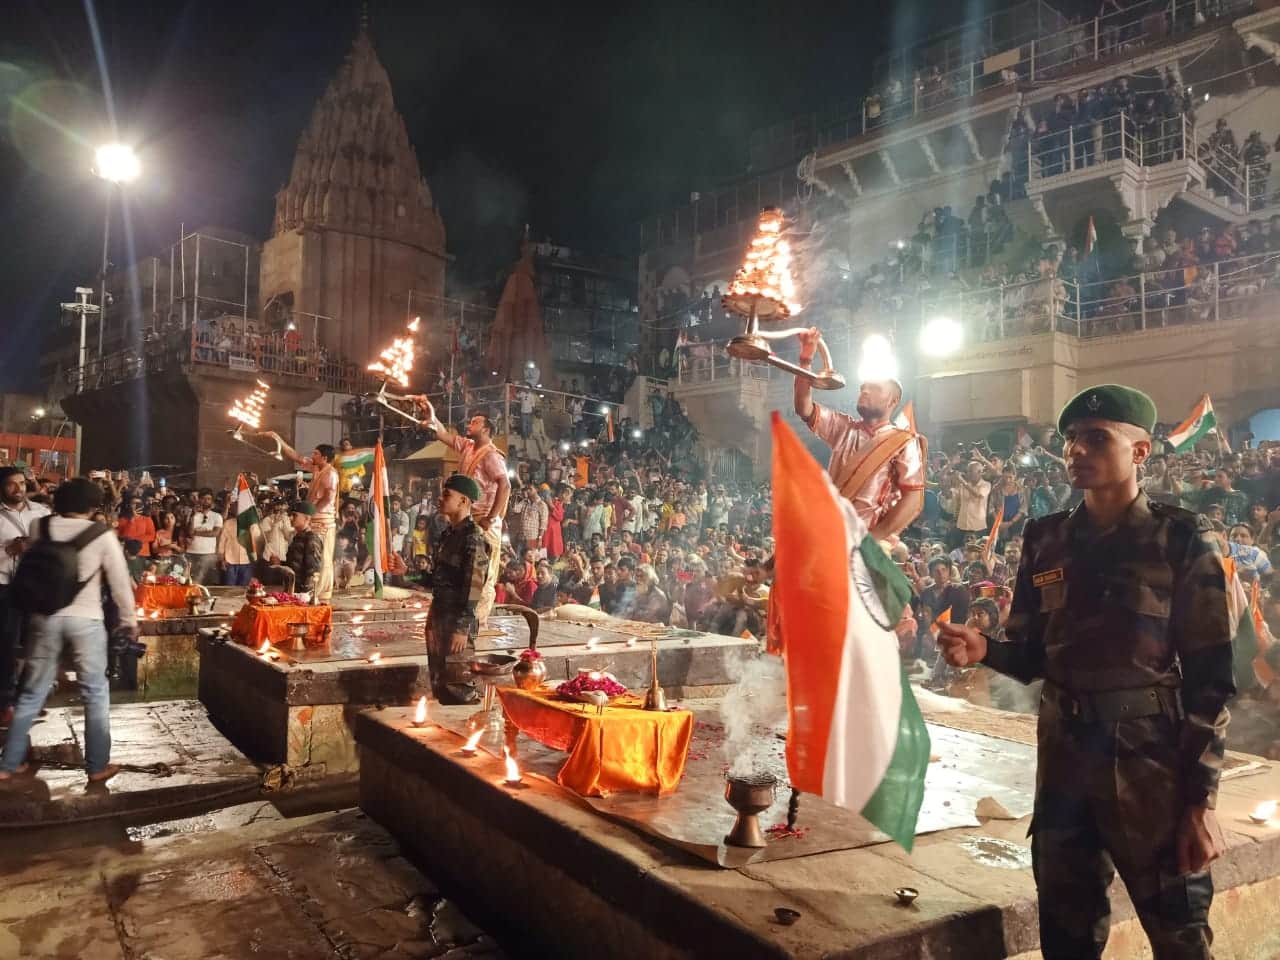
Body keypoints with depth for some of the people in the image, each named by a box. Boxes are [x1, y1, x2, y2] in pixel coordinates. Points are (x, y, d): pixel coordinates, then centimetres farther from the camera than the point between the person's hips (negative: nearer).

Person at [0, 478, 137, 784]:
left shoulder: (39, 528, -1)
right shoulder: (102, 535, -9)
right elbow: (120, 582, -4)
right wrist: (129, 618, 8)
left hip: (45, 617, 3)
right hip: (86, 620, -3)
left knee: (32, 692, 16)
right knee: (95, 693, 8)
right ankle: (97, 766, 13)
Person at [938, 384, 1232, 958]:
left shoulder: (1181, 544, -6)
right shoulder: (1046, 541, 4)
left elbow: (1210, 680, -8)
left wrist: (1202, 800, -11)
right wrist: (983, 650, -13)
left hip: (1152, 763, -3)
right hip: (1065, 758, 4)